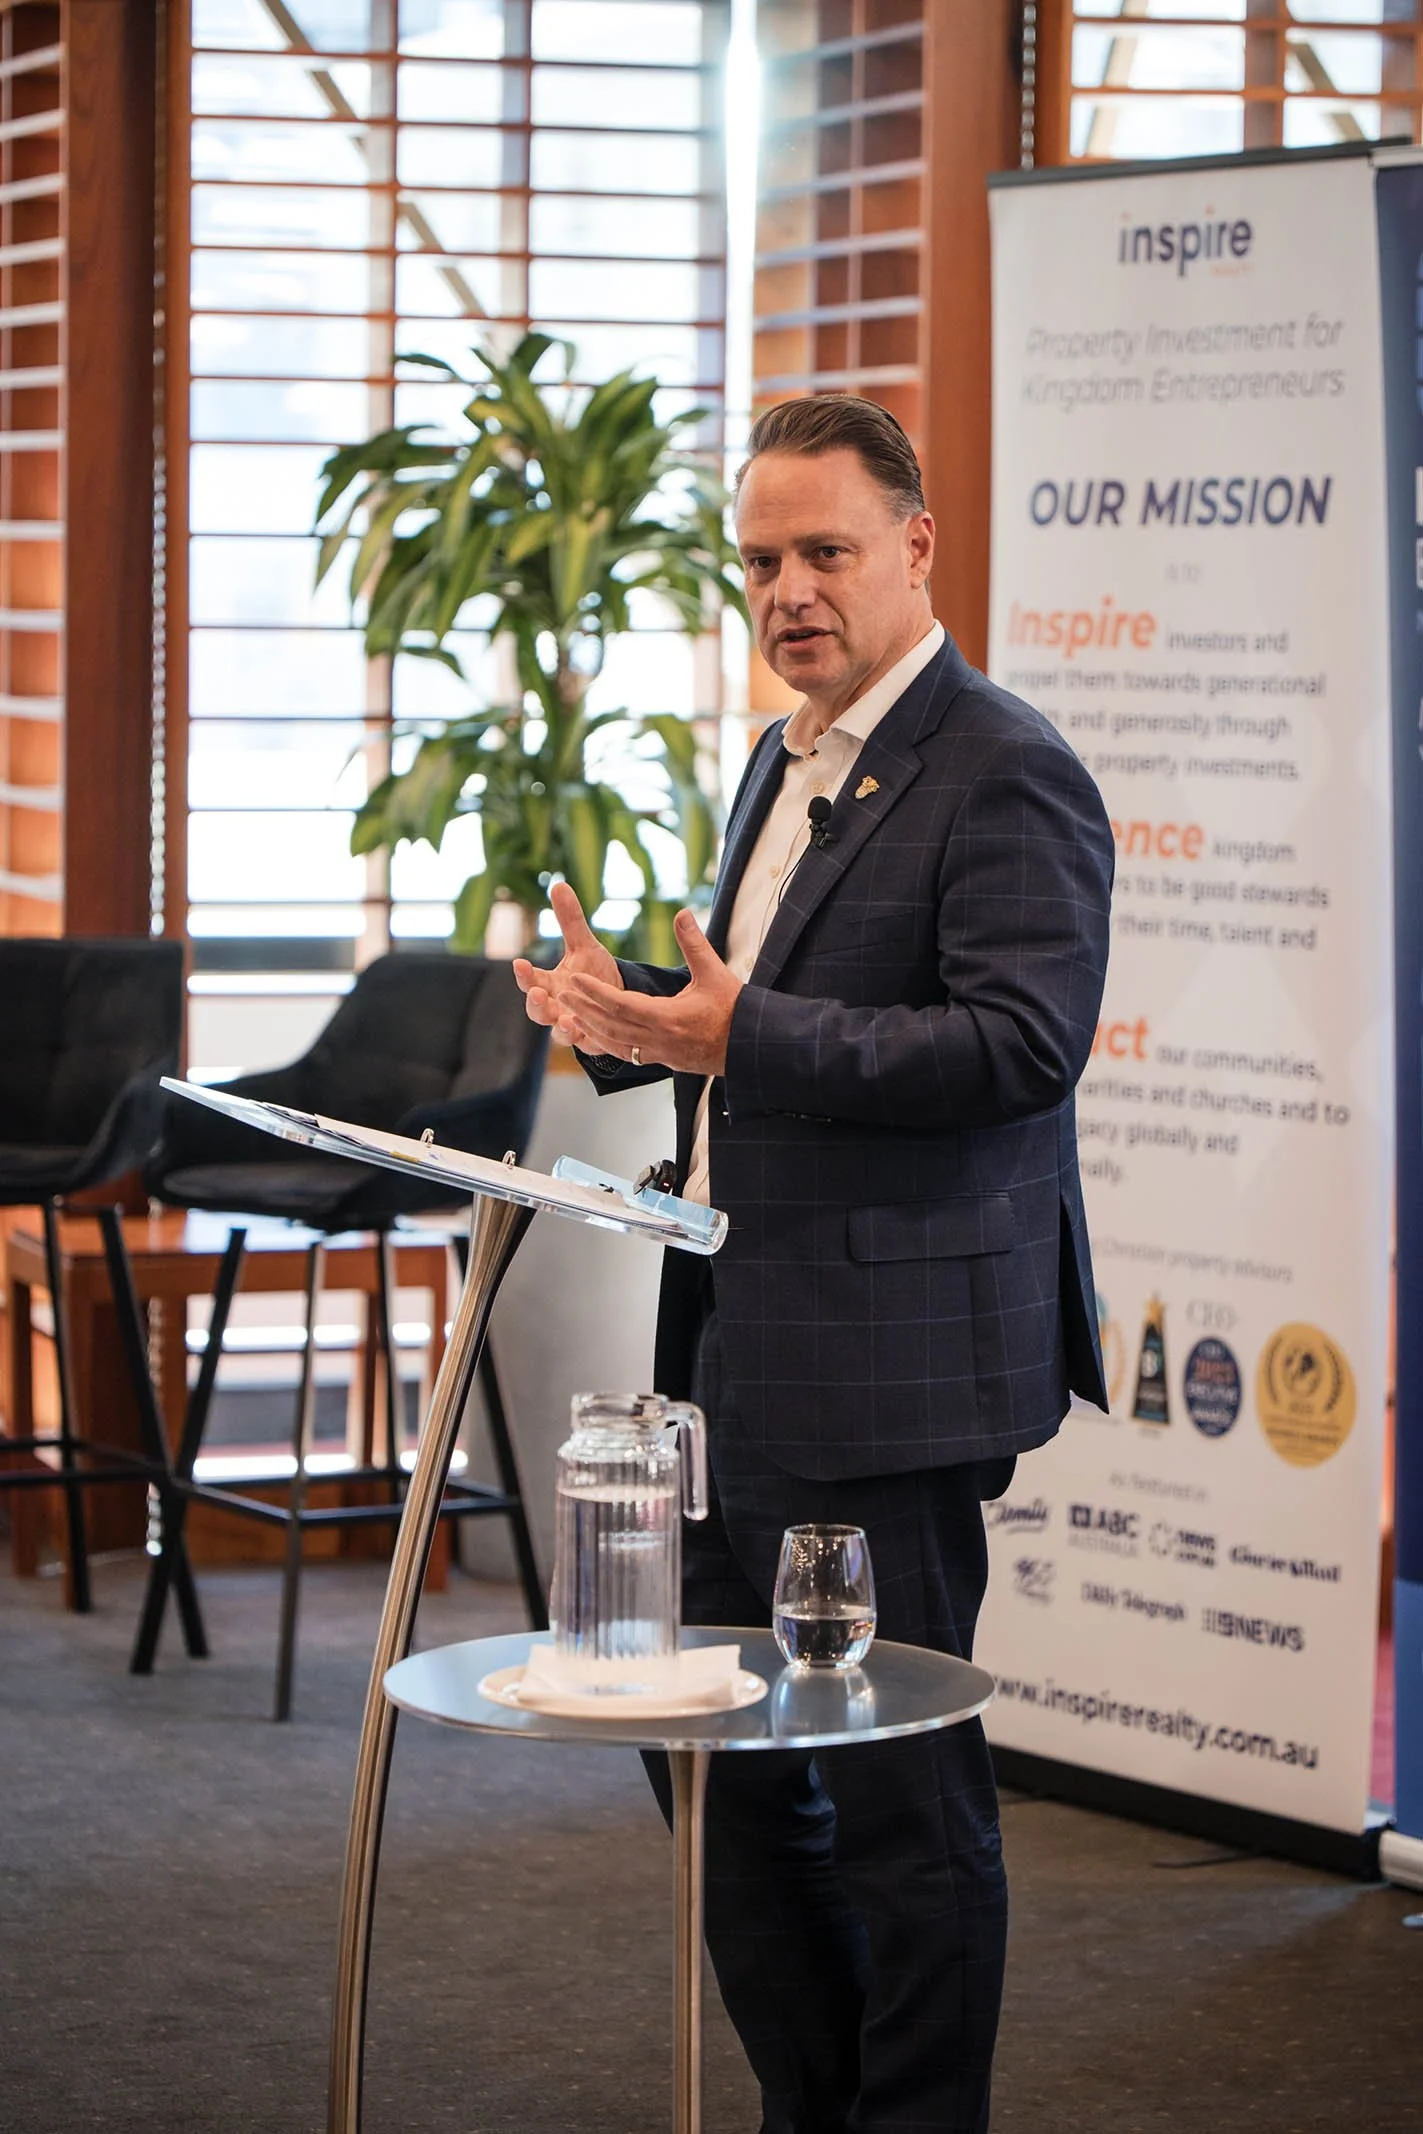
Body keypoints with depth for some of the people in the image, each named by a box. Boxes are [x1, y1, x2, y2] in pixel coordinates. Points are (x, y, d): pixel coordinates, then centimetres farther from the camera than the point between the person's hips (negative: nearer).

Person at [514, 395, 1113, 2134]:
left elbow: (1022, 1041, -23)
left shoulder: (1002, 777, -12)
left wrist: (734, 1034, -28)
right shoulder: (787, 764, 18)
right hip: (736, 1357, 10)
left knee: (900, 1791, -3)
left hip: (887, 1369, -10)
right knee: (734, 1773, 15)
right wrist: (636, 1016, 9)